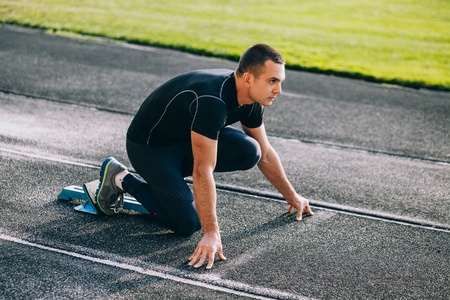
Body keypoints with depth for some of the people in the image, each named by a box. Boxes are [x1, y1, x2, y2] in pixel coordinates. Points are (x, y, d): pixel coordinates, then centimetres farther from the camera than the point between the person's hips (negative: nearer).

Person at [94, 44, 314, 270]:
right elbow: (203, 171, -38)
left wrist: (292, 196, 13)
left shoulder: (251, 100, -9)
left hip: (186, 138, 8)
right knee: (188, 224, -15)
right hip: (148, 146, -8)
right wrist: (211, 234, -38)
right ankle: (120, 178, 2)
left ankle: (174, 176, 7)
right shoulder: (212, 101, -37)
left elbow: (265, 154, 7)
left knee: (249, 152, -13)